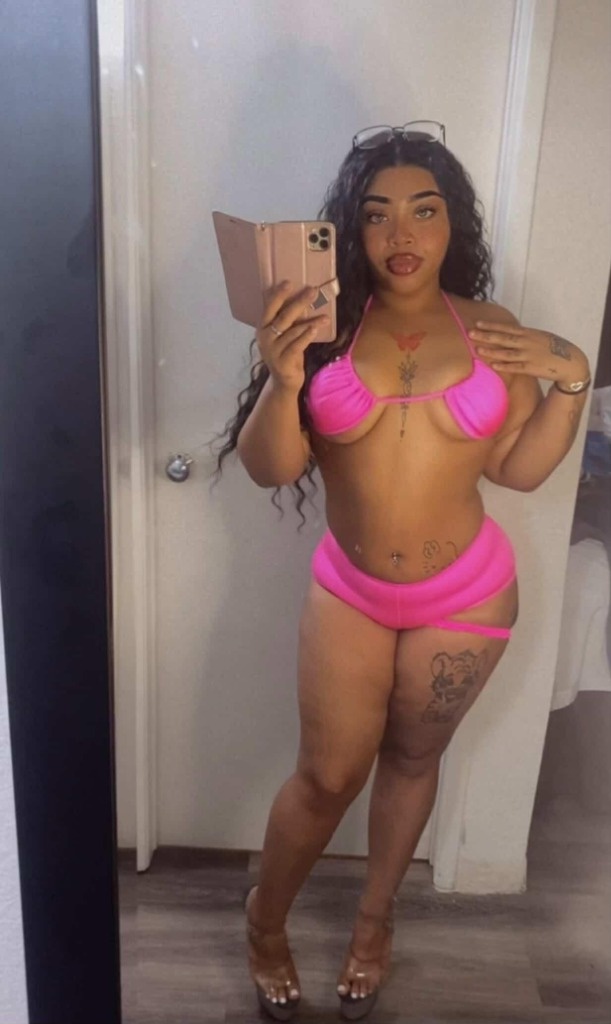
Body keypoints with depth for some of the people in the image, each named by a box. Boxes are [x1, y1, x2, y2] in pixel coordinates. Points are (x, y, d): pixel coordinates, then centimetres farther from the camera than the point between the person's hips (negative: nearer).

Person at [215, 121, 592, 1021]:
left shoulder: (493, 332, -4)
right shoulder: (325, 325, -8)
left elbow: (518, 469, 0)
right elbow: (271, 469, -12)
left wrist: (570, 379, -12)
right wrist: (281, 378, -29)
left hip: (466, 593, 2)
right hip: (349, 590, -1)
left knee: (413, 757, 18)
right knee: (329, 774, 8)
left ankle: (374, 916, 44)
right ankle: (266, 919, 37)